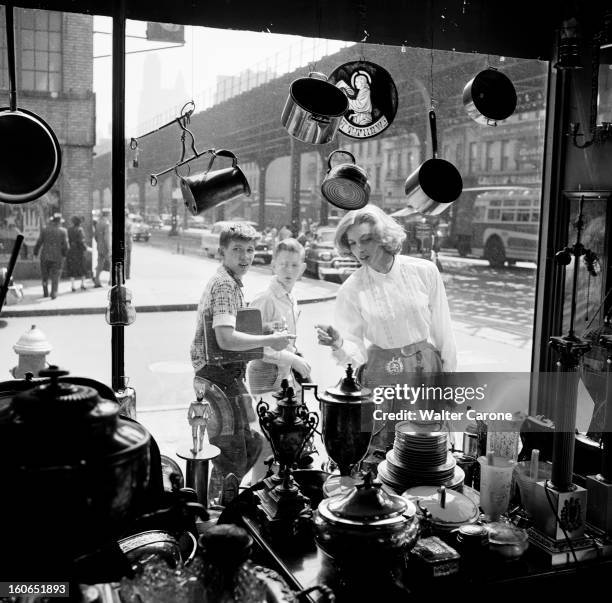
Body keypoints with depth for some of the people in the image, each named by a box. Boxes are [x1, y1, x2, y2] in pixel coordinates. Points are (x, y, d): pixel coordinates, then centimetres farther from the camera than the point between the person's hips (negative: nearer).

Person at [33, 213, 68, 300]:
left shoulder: (45, 229, -1)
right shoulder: (63, 231, -5)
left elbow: (39, 242, -1)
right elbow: (65, 245, -7)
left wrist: (35, 253, 11)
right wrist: (64, 254, 9)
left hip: (45, 257, 1)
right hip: (57, 257, -1)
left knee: (45, 276, 15)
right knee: (55, 276, 5)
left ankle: (45, 293, 18)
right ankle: (54, 293, -2)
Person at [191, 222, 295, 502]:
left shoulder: (232, 283, 16)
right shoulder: (225, 284, -18)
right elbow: (226, 339, -29)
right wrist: (269, 340, -20)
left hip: (230, 377, 11)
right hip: (220, 378, -11)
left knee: (250, 446, 19)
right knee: (231, 457, -1)